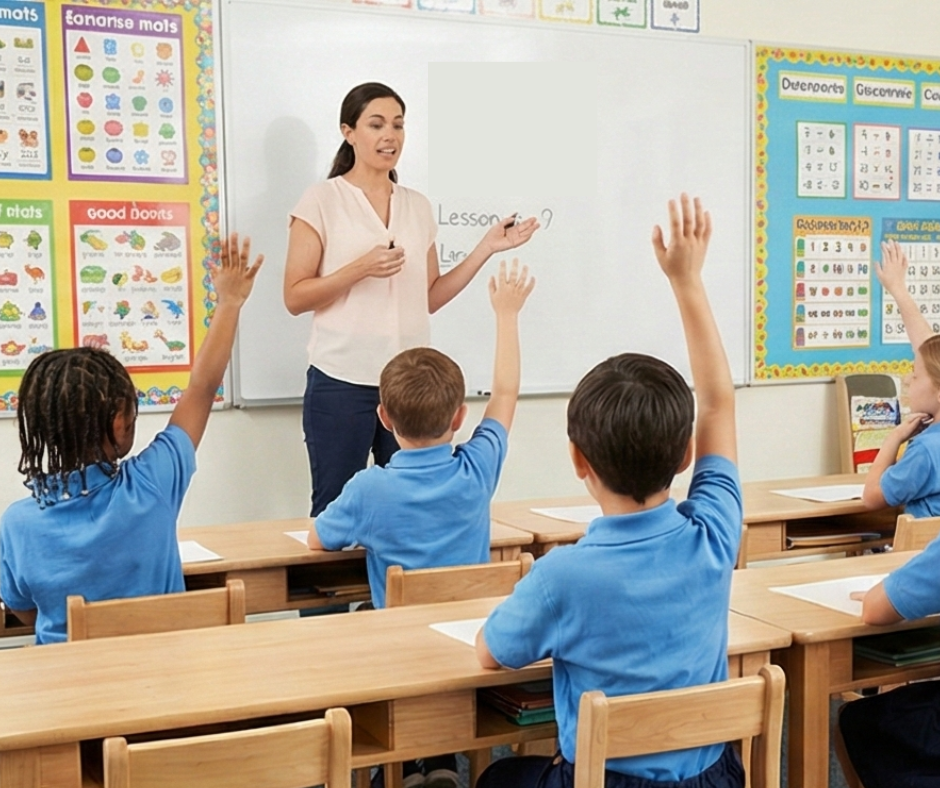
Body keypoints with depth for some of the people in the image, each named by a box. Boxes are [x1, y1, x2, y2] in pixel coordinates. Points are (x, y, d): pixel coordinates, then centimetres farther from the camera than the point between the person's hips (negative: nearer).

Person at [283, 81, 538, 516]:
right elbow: (295, 297, -5)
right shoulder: (322, 199, -2)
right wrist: (361, 268, -18)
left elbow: (429, 298, 14)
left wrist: (487, 248, 7)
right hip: (342, 381, -4)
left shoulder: (418, 206, 12)